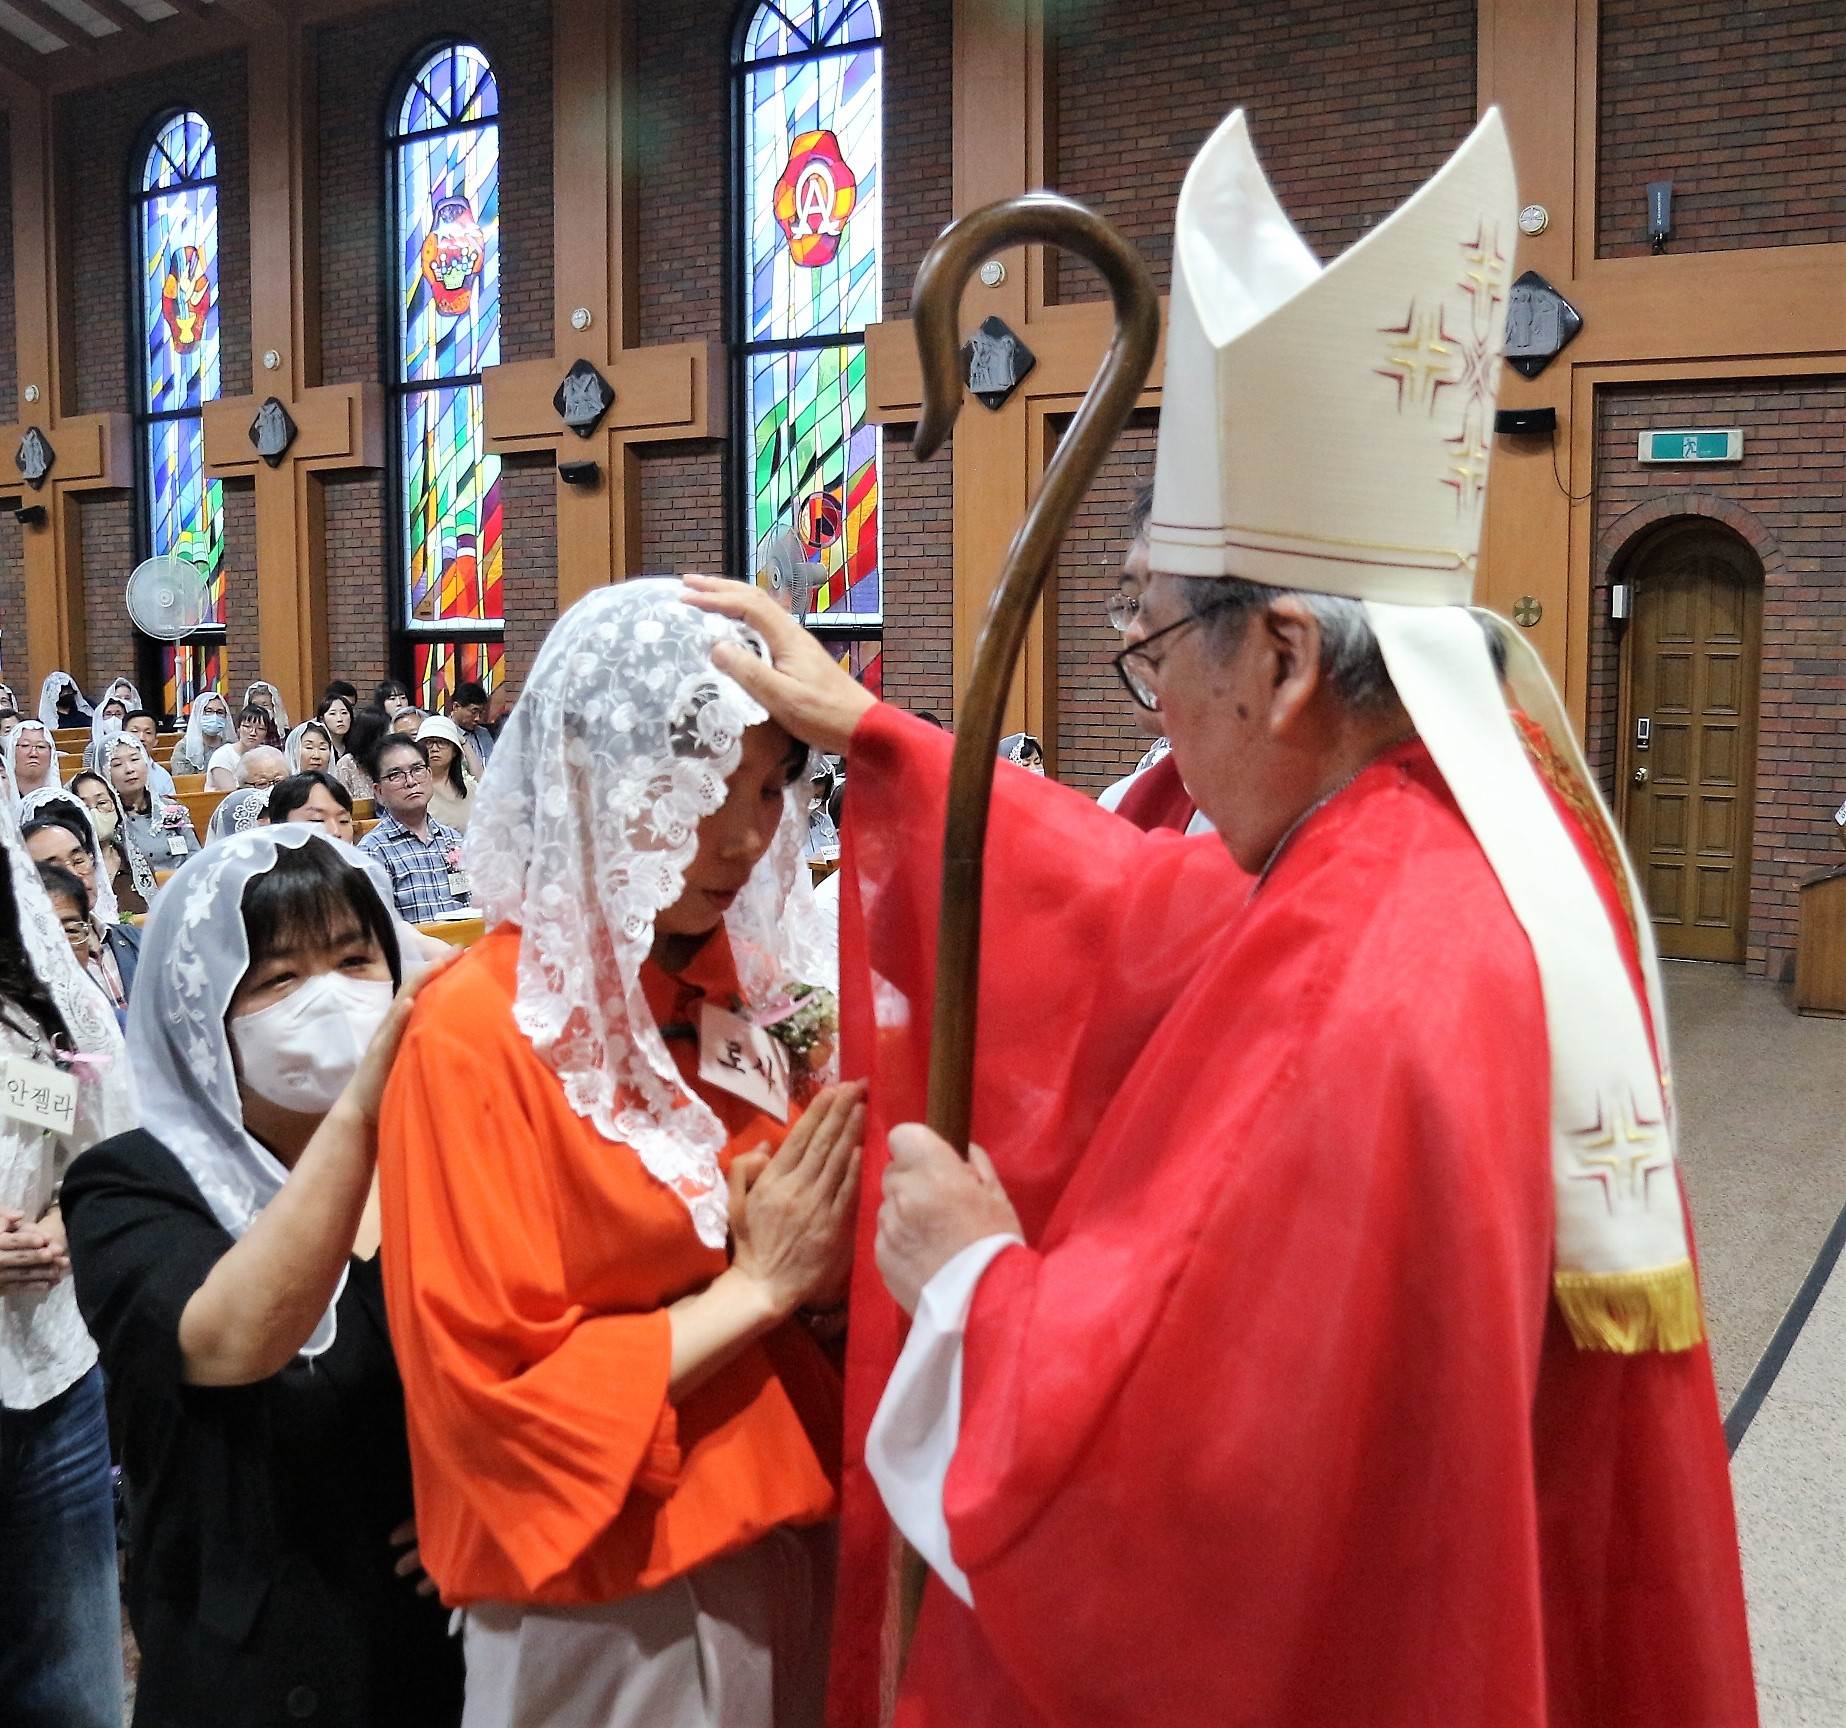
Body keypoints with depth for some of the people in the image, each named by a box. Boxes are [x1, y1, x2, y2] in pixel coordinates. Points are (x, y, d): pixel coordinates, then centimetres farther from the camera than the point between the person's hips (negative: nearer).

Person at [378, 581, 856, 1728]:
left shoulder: (761, 988, 0)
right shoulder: (480, 1035, -17)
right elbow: (498, 1395, -18)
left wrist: (829, 1244, -11)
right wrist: (759, 1287, -18)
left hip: (800, 1552, 6)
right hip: (614, 1605, -5)